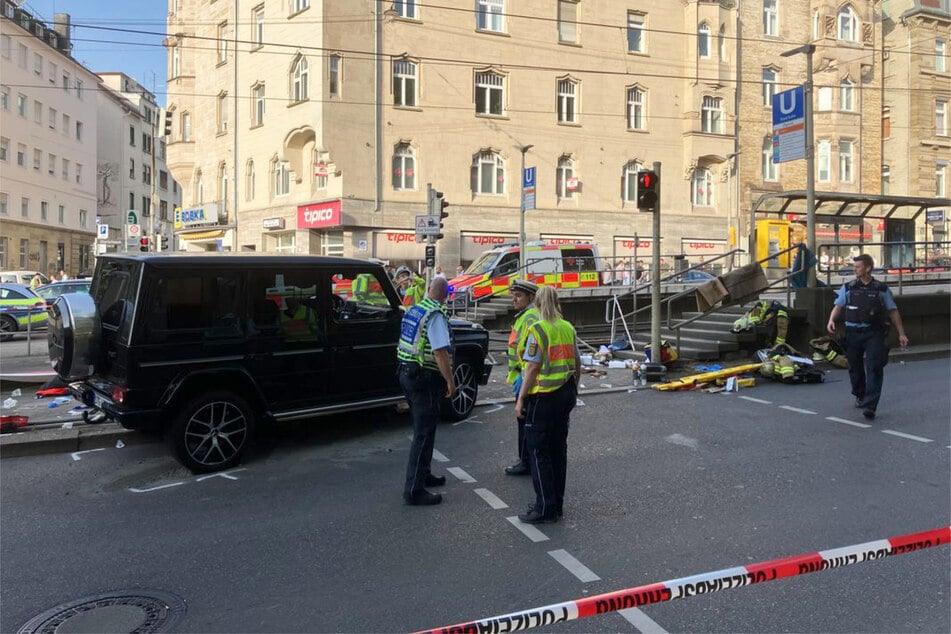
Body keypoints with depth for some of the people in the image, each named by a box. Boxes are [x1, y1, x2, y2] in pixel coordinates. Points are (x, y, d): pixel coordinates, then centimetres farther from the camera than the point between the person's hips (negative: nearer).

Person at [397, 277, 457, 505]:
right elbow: (440, 352, -23)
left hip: (407, 373, 9)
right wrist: (450, 381, -18)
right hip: (425, 378, -9)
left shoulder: (414, 309, 10)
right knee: (424, 433, -4)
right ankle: (414, 490, -1)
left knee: (422, 429, 22)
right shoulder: (435, 315, -17)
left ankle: (422, 475, 36)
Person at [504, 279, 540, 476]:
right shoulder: (523, 316, 18)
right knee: (524, 421, 16)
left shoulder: (531, 318, -17)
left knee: (525, 421, -4)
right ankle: (526, 460, 26)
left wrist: (523, 376, -25)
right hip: (523, 377, 11)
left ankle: (527, 462, 4)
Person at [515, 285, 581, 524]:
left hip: (543, 396, -7)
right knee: (558, 449, 14)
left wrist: (521, 399, -11)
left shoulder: (538, 330, -14)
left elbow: (533, 368, -17)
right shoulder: (569, 328, 7)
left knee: (539, 451, 1)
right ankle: (557, 504, 23)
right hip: (565, 394, 7)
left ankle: (545, 507, 4)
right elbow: (577, 363, 13)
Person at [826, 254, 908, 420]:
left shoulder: (881, 289, 5)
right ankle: (860, 396, 36)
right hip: (853, 333, 2)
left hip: (874, 334, -2)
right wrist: (831, 320, -18)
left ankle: (870, 405, -16)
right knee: (855, 367, 12)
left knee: (874, 368, -12)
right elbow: (838, 306, 2)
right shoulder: (848, 288, 7)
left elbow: (893, 312, 9)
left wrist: (901, 333, 7)